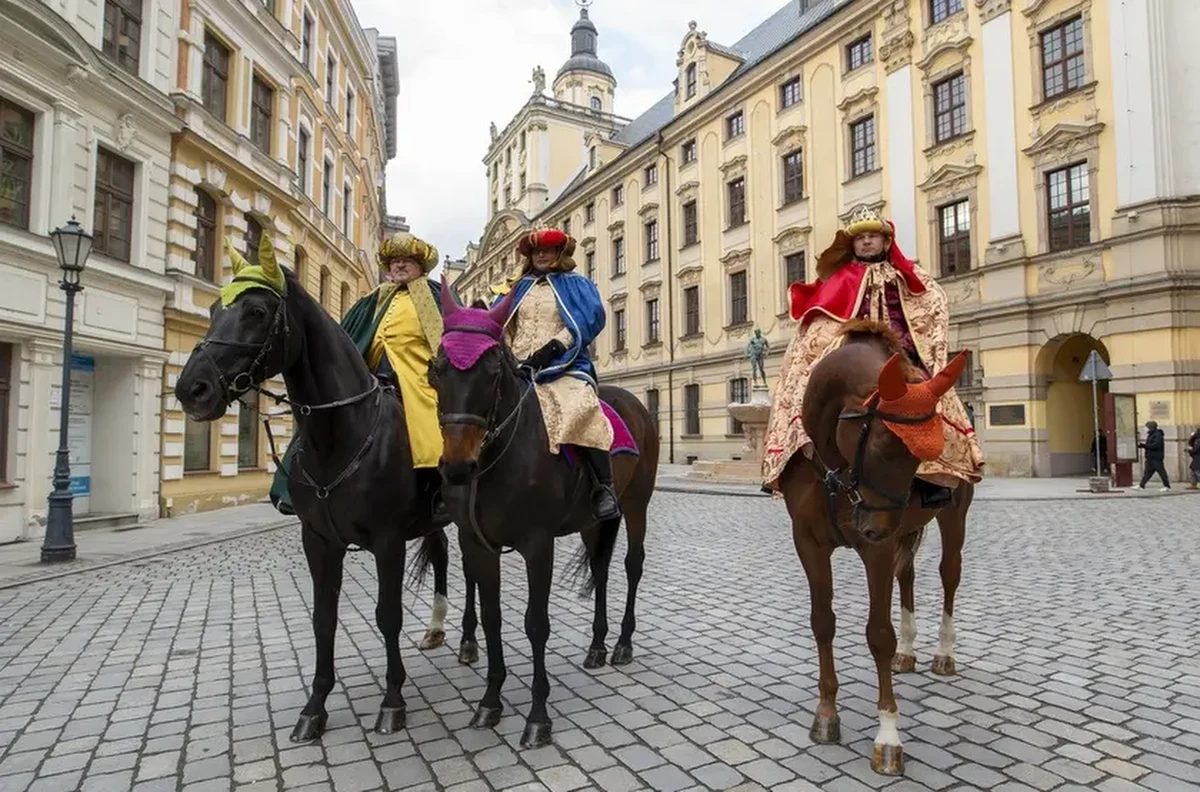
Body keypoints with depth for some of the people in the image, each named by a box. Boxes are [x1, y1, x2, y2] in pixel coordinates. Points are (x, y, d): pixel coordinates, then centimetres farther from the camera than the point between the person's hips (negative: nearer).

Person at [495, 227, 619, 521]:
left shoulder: (576, 284, 13)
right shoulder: (518, 288, 25)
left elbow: (590, 318, -4)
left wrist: (554, 347, -16)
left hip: (564, 367, -5)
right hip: (517, 370, 5)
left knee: (581, 411, -33)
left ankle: (604, 488, -29)